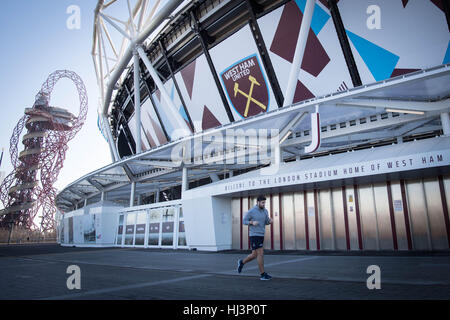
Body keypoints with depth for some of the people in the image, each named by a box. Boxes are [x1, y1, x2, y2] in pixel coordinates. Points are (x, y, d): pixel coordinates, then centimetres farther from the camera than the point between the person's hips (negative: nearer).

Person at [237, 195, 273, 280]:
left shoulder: (265, 211, 7)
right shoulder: (251, 211, -11)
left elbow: (266, 222, 15)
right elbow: (244, 221, -3)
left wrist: (270, 221, -9)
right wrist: (252, 222, -22)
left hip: (261, 235, 7)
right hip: (254, 235, -7)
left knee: (254, 255, 11)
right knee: (260, 254, -9)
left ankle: (242, 262, 35)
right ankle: (263, 275, 0)